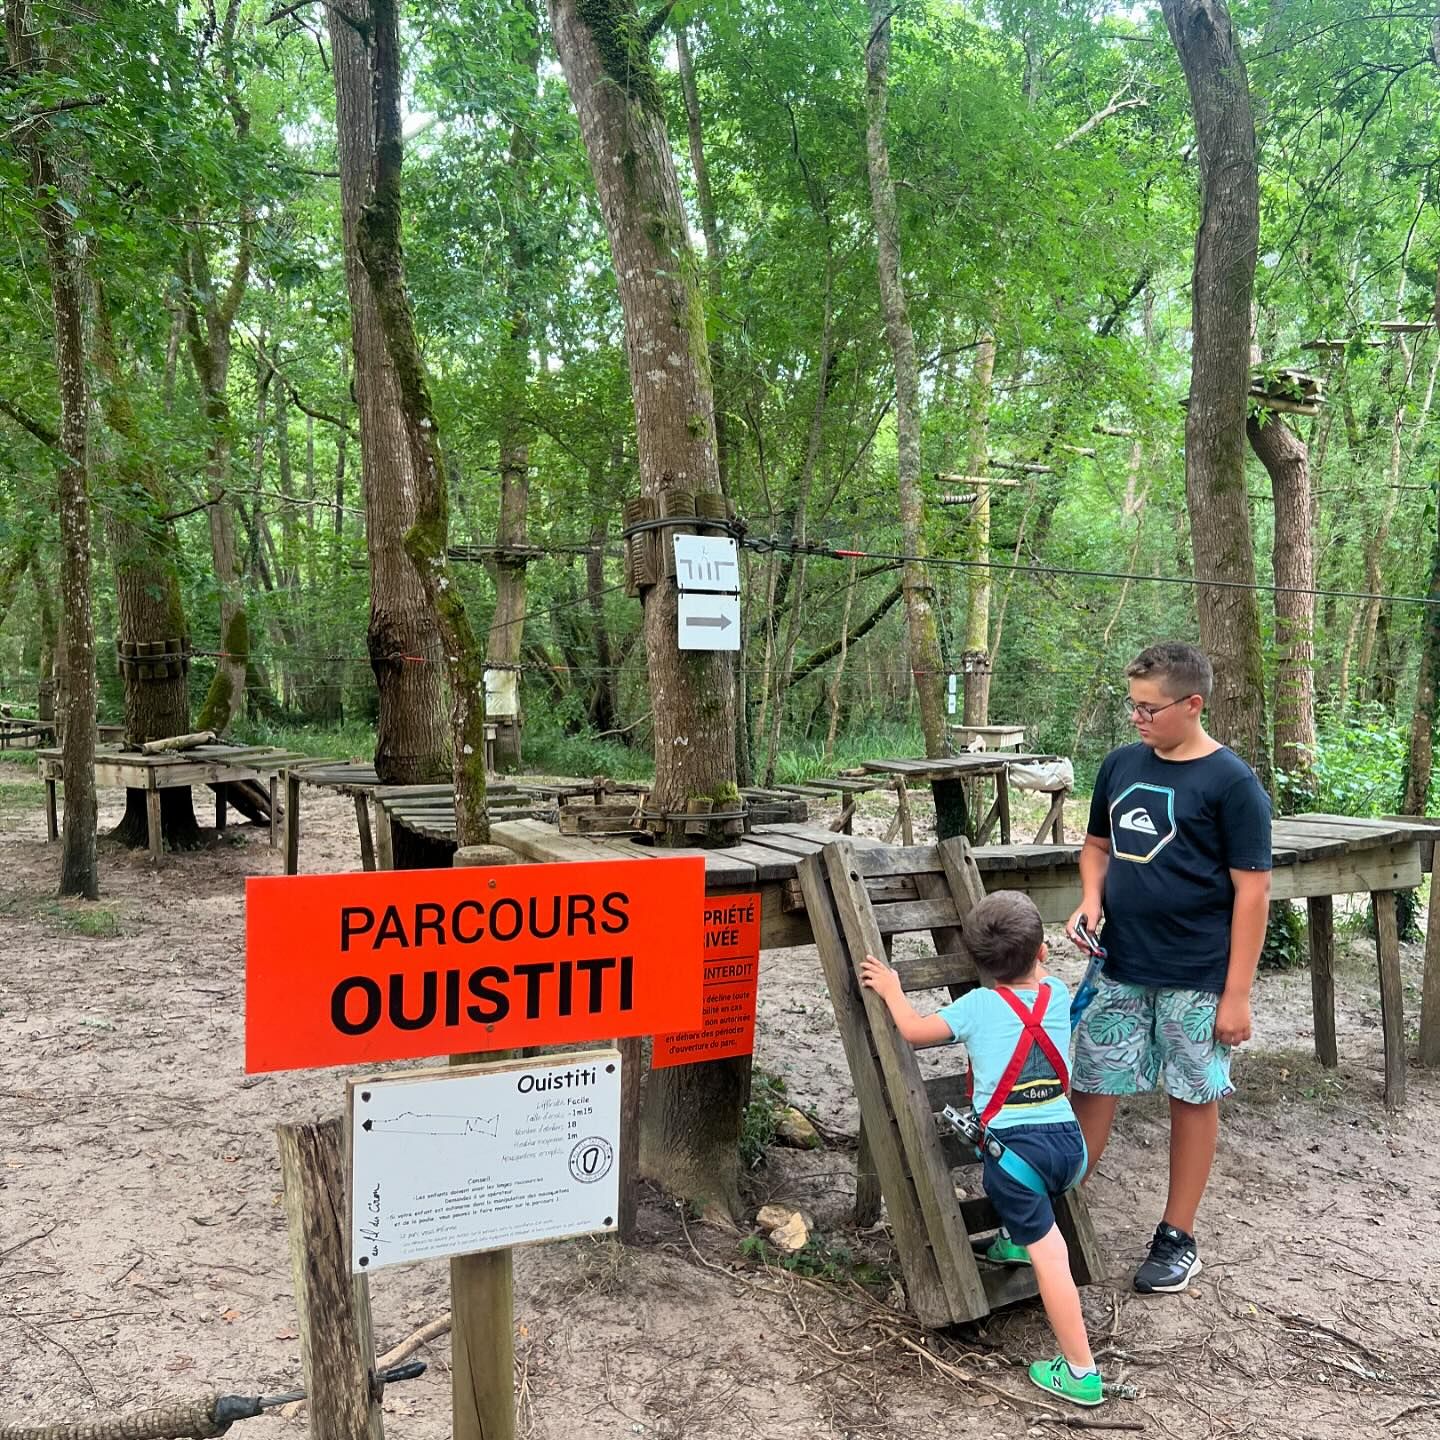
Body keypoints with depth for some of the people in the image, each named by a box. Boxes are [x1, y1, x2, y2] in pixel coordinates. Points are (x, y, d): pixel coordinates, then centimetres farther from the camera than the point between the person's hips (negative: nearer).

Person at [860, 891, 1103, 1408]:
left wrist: (891, 990, 18)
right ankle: (1015, 1238, 51)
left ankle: (1080, 1372, 4)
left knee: (1049, 1255, -1)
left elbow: (914, 1030, 3)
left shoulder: (978, 1005, -3)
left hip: (1015, 1148, -5)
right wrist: (1026, 950, 48)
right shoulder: (1058, 996, 8)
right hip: (1070, 1140, 5)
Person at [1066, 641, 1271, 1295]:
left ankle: (1177, 1237, 25)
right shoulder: (1121, 765, 4)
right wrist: (1091, 899, -2)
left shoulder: (1232, 782, -11)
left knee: (1193, 1097, 10)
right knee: (1091, 1086, 8)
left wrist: (1237, 992, -12)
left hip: (1196, 977, -4)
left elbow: (1251, 891, -11)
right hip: (1120, 968, 5)